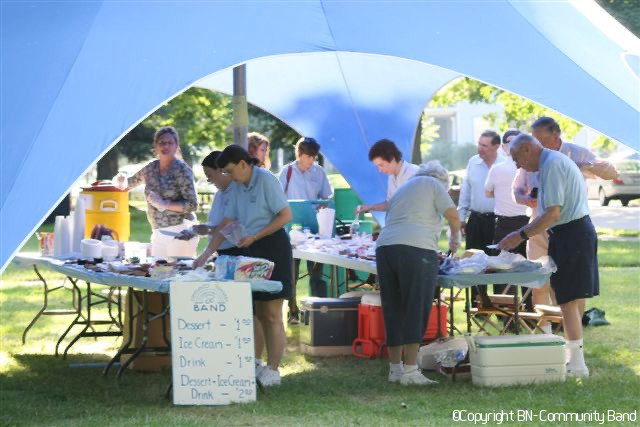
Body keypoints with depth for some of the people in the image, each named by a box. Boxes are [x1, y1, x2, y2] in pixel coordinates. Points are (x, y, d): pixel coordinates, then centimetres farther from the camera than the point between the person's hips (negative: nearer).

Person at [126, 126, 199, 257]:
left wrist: (164, 204, -19)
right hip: (158, 232, 6)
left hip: (180, 231, -6)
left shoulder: (181, 170, -9)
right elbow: (130, 183, 28)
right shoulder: (151, 168, 9)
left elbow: (192, 205, -13)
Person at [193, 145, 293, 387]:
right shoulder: (236, 188, 12)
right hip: (250, 251, 8)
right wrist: (207, 253, 3)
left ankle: (272, 371, -2)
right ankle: (255, 367, 16)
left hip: (272, 248, -8)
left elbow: (285, 215, -15)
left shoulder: (266, 180, -11)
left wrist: (254, 237, -17)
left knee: (271, 314, -5)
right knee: (258, 313, 11)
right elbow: (226, 224, 12)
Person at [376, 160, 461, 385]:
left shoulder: (401, 190, 32)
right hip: (415, 249, -7)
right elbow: (453, 216, 1)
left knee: (393, 310, 11)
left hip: (384, 246, 7)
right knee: (416, 310, -5)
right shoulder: (434, 184, 12)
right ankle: (410, 370, -9)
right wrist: (455, 237, 20)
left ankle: (395, 368, 16)